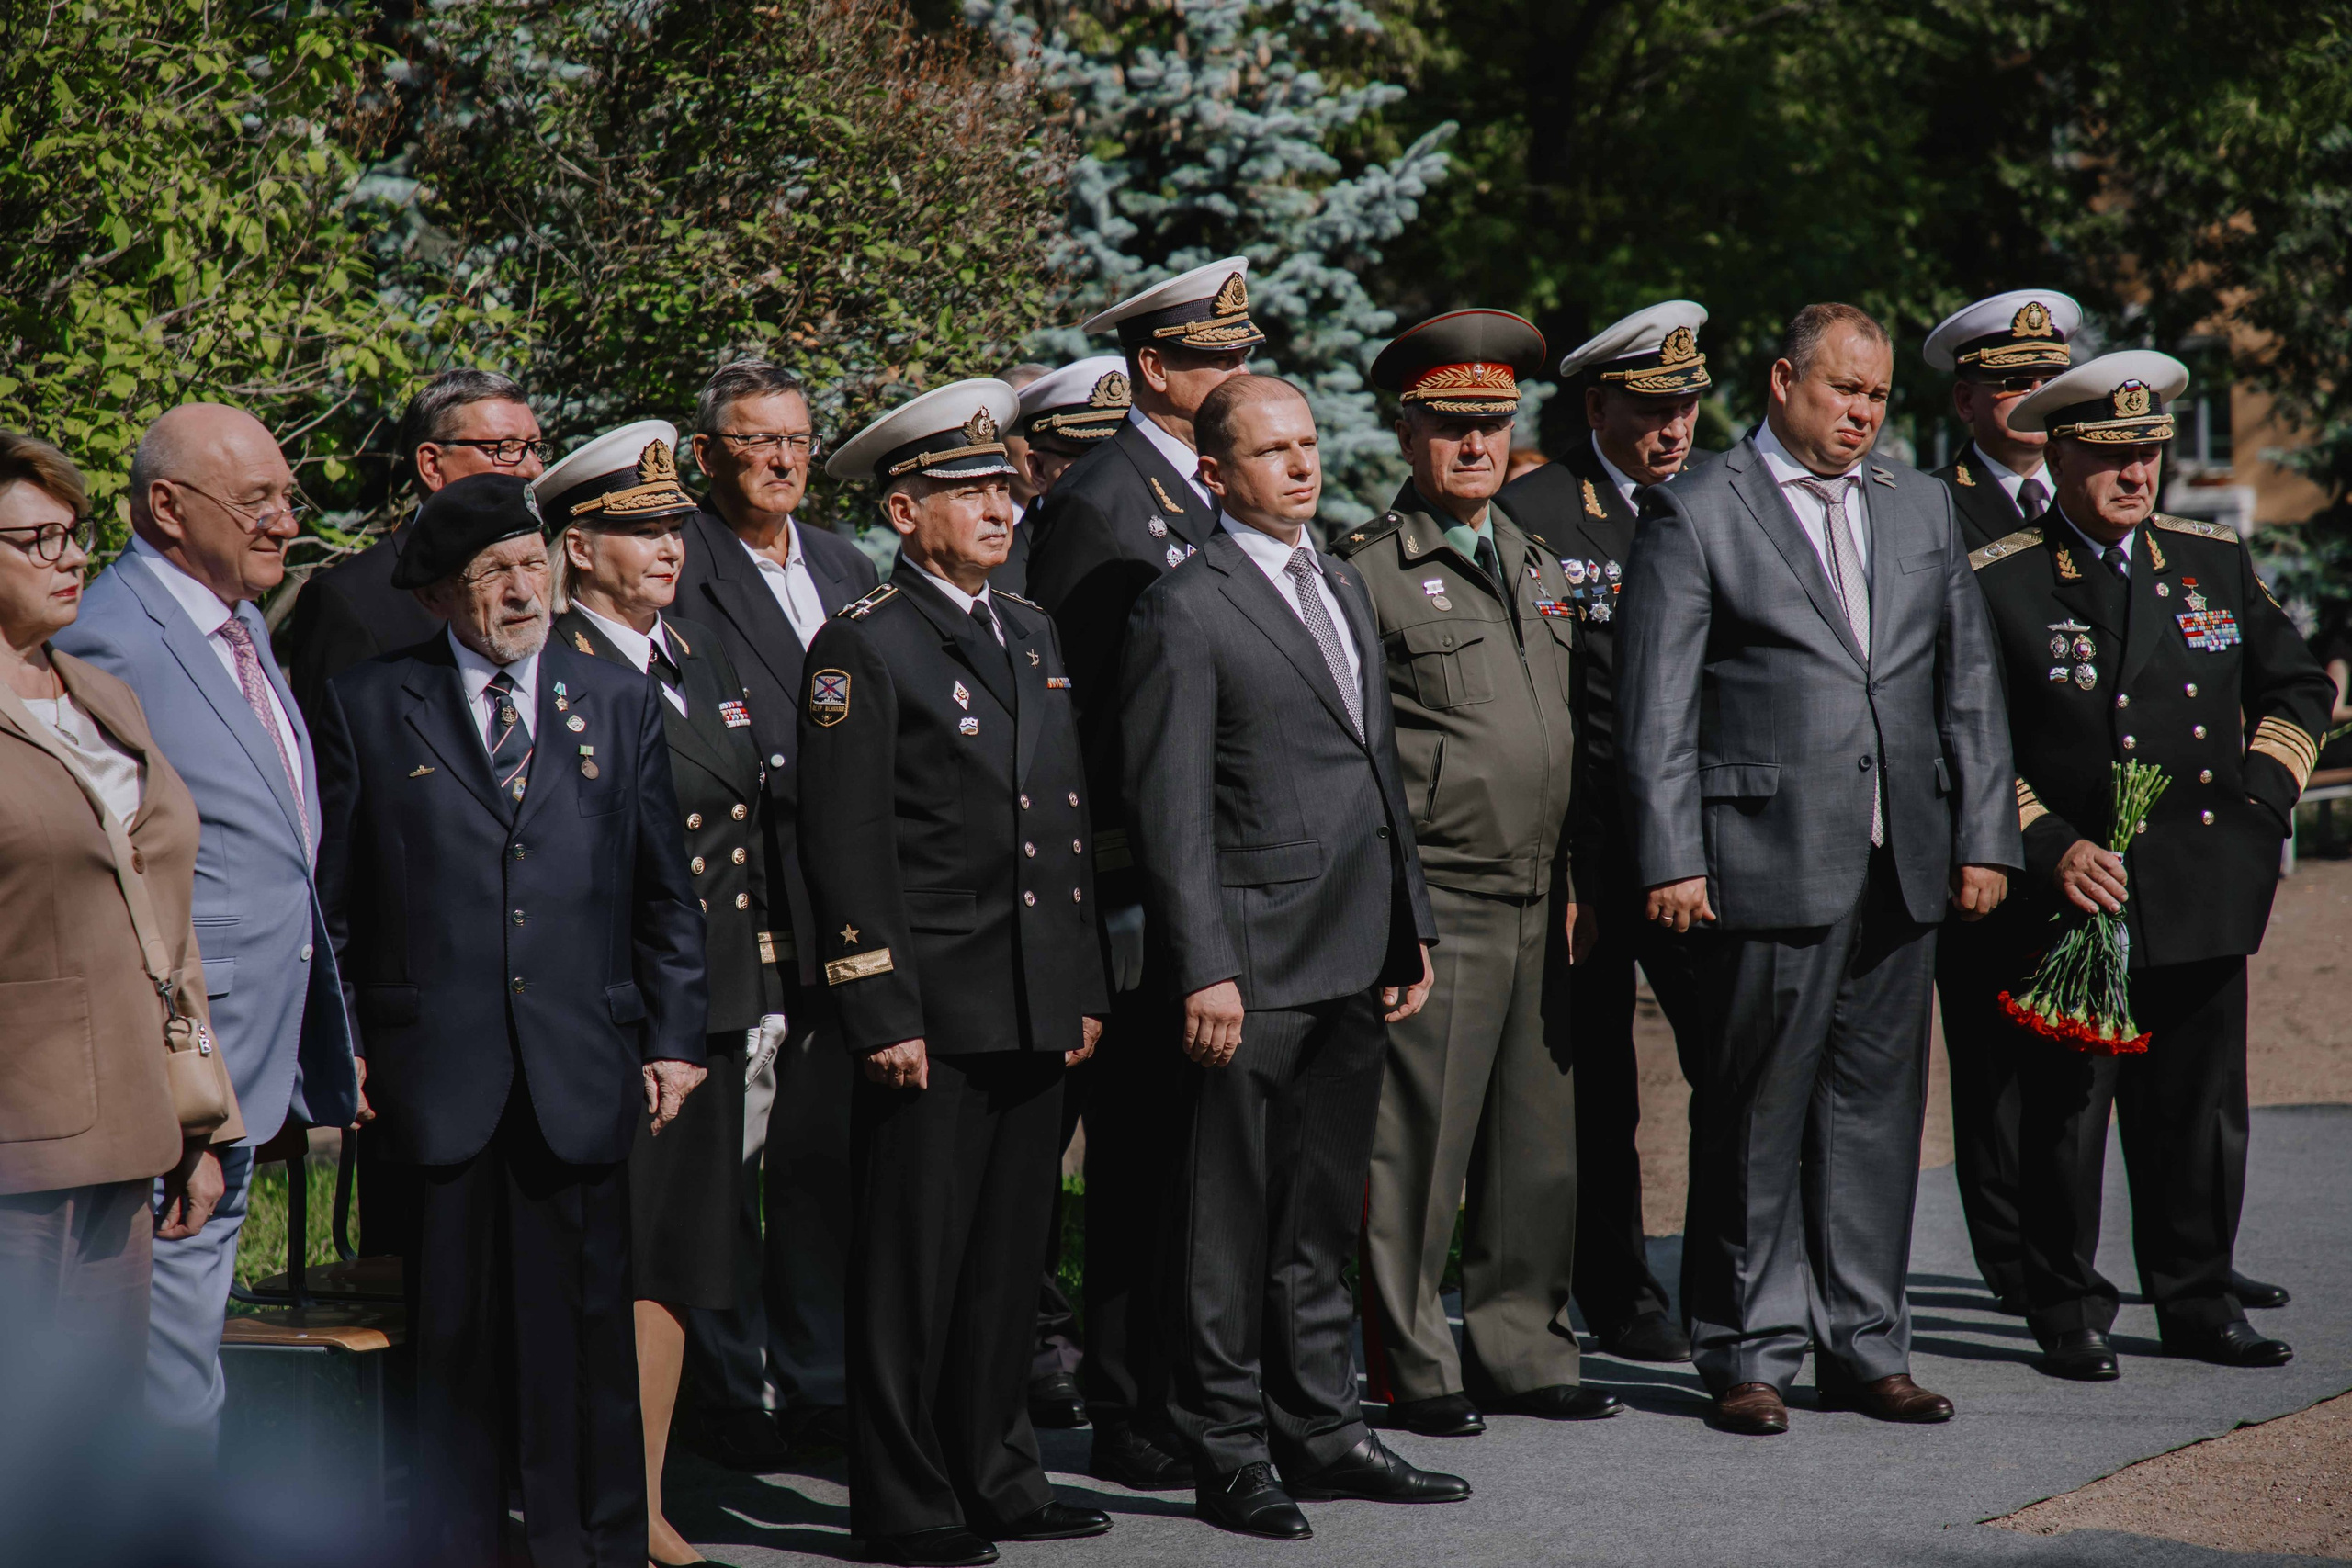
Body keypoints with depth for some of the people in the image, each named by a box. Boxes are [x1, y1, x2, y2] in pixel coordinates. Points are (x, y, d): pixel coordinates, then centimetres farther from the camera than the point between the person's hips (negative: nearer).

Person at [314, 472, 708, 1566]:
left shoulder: (620, 705, 12)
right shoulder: (368, 708, 5)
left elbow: (665, 891, 13)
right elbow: (331, 900, 7)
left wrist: (672, 1036, 7)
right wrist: (339, 1046, 1)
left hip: (580, 1075, 2)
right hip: (435, 1075, -1)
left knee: (586, 1324, 3)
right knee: (452, 1332, 3)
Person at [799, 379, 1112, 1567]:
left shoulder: (1033, 633, 16)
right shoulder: (863, 646, -7)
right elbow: (845, 844, -11)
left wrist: (1086, 987, 15)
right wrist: (882, 1012, -15)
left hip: (1038, 1011, 7)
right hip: (932, 1011, -7)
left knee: (1008, 1260, 13)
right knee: (913, 1269, -1)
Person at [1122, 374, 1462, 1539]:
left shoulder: (1342, 588, 16)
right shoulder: (1186, 611, -9)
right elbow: (1169, 809, -13)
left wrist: (1410, 925, 17)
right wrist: (1203, 970, -18)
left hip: (1353, 959, 8)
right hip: (1254, 959, -8)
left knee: (1319, 1220, 16)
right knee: (1227, 1229, 1)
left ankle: (1320, 1432, 25)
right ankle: (1226, 1455, 8)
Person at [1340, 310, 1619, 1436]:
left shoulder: (1535, 564, 17)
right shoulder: (1369, 570, -4)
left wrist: (1573, 879, 15)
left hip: (1539, 906, 7)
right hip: (1434, 907, -7)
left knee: (1541, 1147, 10)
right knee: (1419, 1148, -3)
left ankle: (1520, 1353, 20)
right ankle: (1416, 1371, 6)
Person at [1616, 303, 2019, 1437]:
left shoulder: (1920, 507, 15)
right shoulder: (1695, 512, -1)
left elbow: (1969, 682, 16)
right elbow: (1657, 703, -5)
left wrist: (1984, 835, 8)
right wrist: (1670, 860, -12)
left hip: (1904, 866, 5)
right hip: (1765, 862, -5)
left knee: (1877, 1108, 8)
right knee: (1756, 1118, 0)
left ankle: (1864, 1345, 16)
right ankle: (1750, 1353, 8)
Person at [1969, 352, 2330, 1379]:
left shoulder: (2216, 562, 11)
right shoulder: (1998, 584, -3)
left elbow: (2296, 688, 20)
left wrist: (2260, 795, 5)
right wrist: (2052, 848, -14)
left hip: (2204, 898, 4)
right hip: (2069, 899, -4)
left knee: (2202, 1116, 8)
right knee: (2063, 1116, 0)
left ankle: (2198, 1302, 20)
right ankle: (2067, 1313, 11)